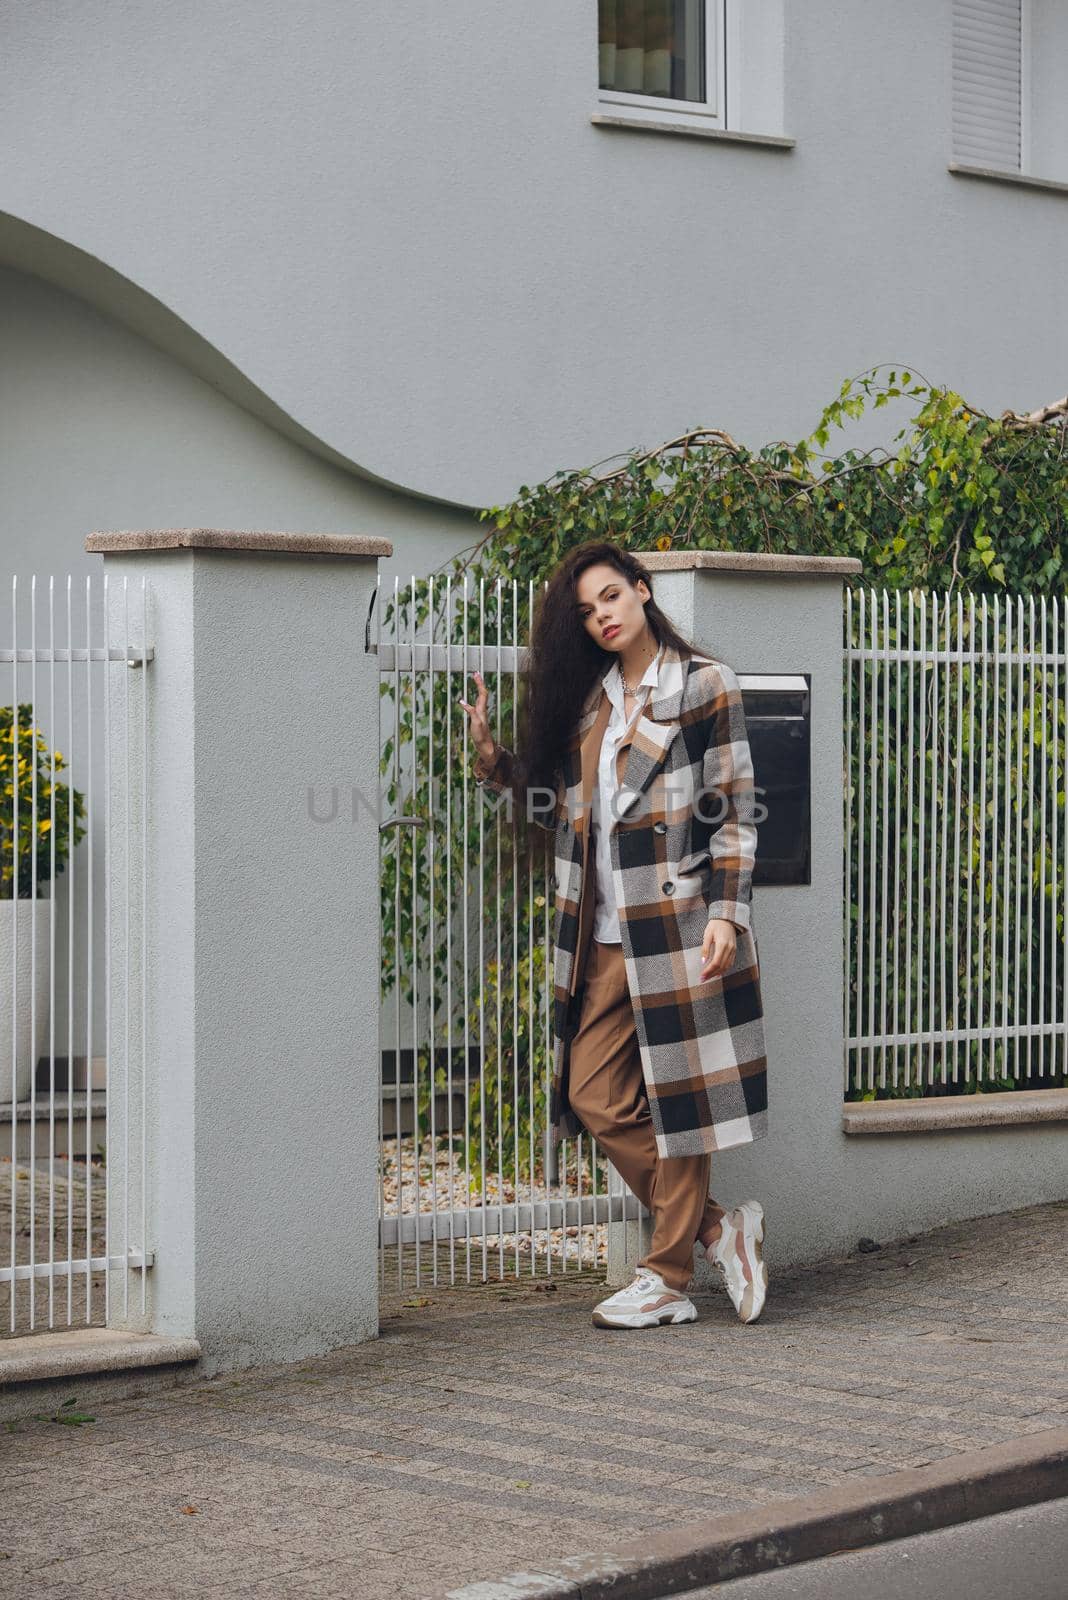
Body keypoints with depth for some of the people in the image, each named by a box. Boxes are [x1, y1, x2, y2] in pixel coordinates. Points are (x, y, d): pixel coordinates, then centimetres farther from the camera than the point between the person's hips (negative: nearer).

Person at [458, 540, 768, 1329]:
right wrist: (493, 755, 8)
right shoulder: (588, 699, 16)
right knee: (595, 1096, 2)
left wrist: (726, 912, -13)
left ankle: (668, 1279, 7)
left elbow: (733, 809, -5)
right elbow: (564, 805, 19)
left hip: (677, 922, -6)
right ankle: (716, 1228, 14)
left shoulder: (704, 684, -1)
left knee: (674, 1099, -1)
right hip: (606, 937, 6)